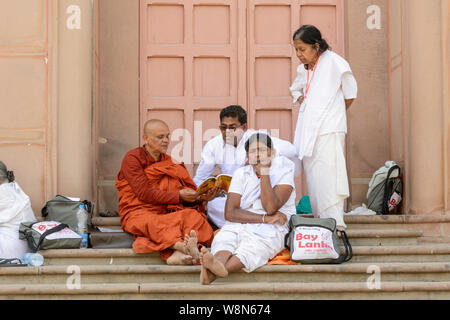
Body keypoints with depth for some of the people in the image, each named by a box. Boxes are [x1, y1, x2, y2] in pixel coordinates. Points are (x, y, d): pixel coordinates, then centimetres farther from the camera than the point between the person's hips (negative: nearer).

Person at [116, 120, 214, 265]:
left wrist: (197, 197, -10)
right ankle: (183, 246, -63)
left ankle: (178, 254, -53)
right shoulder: (133, 158, 0)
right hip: (137, 214, -5)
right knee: (154, 223, -39)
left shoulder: (168, 161, 20)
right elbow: (144, 193, -11)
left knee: (192, 214, -26)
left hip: (165, 213, 5)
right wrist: (178, 195, -16)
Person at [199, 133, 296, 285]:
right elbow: (230, 212, -2)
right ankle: (218, 263, -66)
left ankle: (212, 273, -62)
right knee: (223, 239, -32)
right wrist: (265, 218, -14)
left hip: (270, 230, -3)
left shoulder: (283, 171, 3)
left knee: (254, 246, -37)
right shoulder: (241, 174, 12)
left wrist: (264, 172, -9)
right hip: (238, 226, 3)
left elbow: (271, 208, -13)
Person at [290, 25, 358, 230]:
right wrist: (301, 100, 15)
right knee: (312, 179, 6)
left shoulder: (333, 62, -5)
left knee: (327, 177, -13)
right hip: (308, 132, 7)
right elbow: (295, 89, 37)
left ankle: (335, 225, -11)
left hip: (329, 131, -7)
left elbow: (350, 94, 1)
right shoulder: (304, 69, 15)